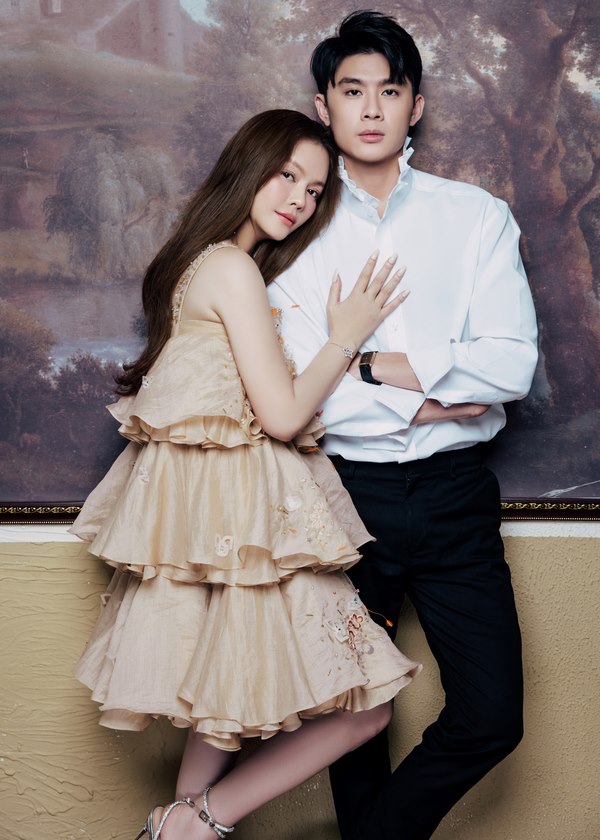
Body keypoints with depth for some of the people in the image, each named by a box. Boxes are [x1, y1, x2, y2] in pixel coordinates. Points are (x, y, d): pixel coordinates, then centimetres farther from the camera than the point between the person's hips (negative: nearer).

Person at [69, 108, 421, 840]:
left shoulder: (206, 262, 18)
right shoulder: (234, 268, -13)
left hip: (205, 500, 10)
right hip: (236, 506, -10)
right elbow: (282, 415, -15)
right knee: (364, 706, -2)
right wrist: (347, 337, -3)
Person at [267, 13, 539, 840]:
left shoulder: (476, 217, 6)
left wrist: (380, 365, -12)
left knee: (491, 717, -2)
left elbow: (512, 365, -6)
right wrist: (425, 400, -12)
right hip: (345, 494, 0)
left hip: (454, 494, 1)